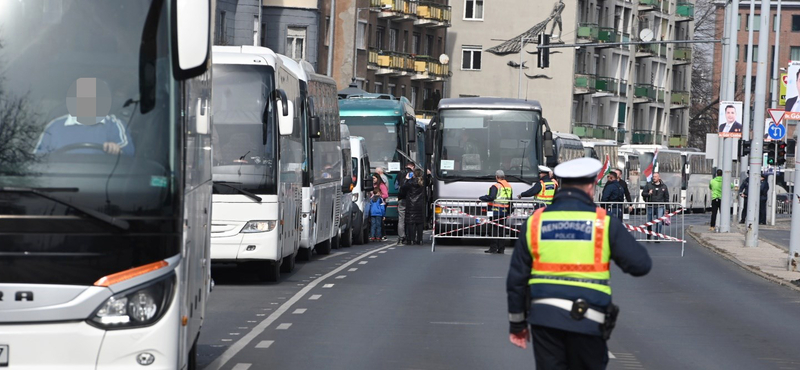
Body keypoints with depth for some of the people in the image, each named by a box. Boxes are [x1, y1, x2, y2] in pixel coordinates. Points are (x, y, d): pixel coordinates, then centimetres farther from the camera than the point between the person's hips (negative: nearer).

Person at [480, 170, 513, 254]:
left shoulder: (495, 186, -11)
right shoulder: (509, 187, 13)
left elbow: (491, 197, -21)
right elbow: (510, 200, 17)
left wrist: (481, 198, -10)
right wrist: (509, 210, 25)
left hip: (495, 211, -6)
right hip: (504, 211, 6)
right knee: (502, 230, 10)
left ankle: (493, 248, -3)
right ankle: (501, 249, 9)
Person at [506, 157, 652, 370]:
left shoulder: (534, 222, 4)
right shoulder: (604, 223, -4)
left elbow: (516, 278, 7)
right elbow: (641, 265, -3)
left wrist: (517, 323, 16)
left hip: (543, 317, 2)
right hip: (586, 320, -2)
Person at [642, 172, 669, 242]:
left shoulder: (663, 186, 8)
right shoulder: (648, 185, 5)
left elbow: (666, 197, 12)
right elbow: (643, 193, 7)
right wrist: (648, 194, -16)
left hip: (660, 207, 0)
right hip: (650, 207, 0)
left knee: (659, 222, -10)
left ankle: (656, 238, -5)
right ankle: (648, 237, 24)